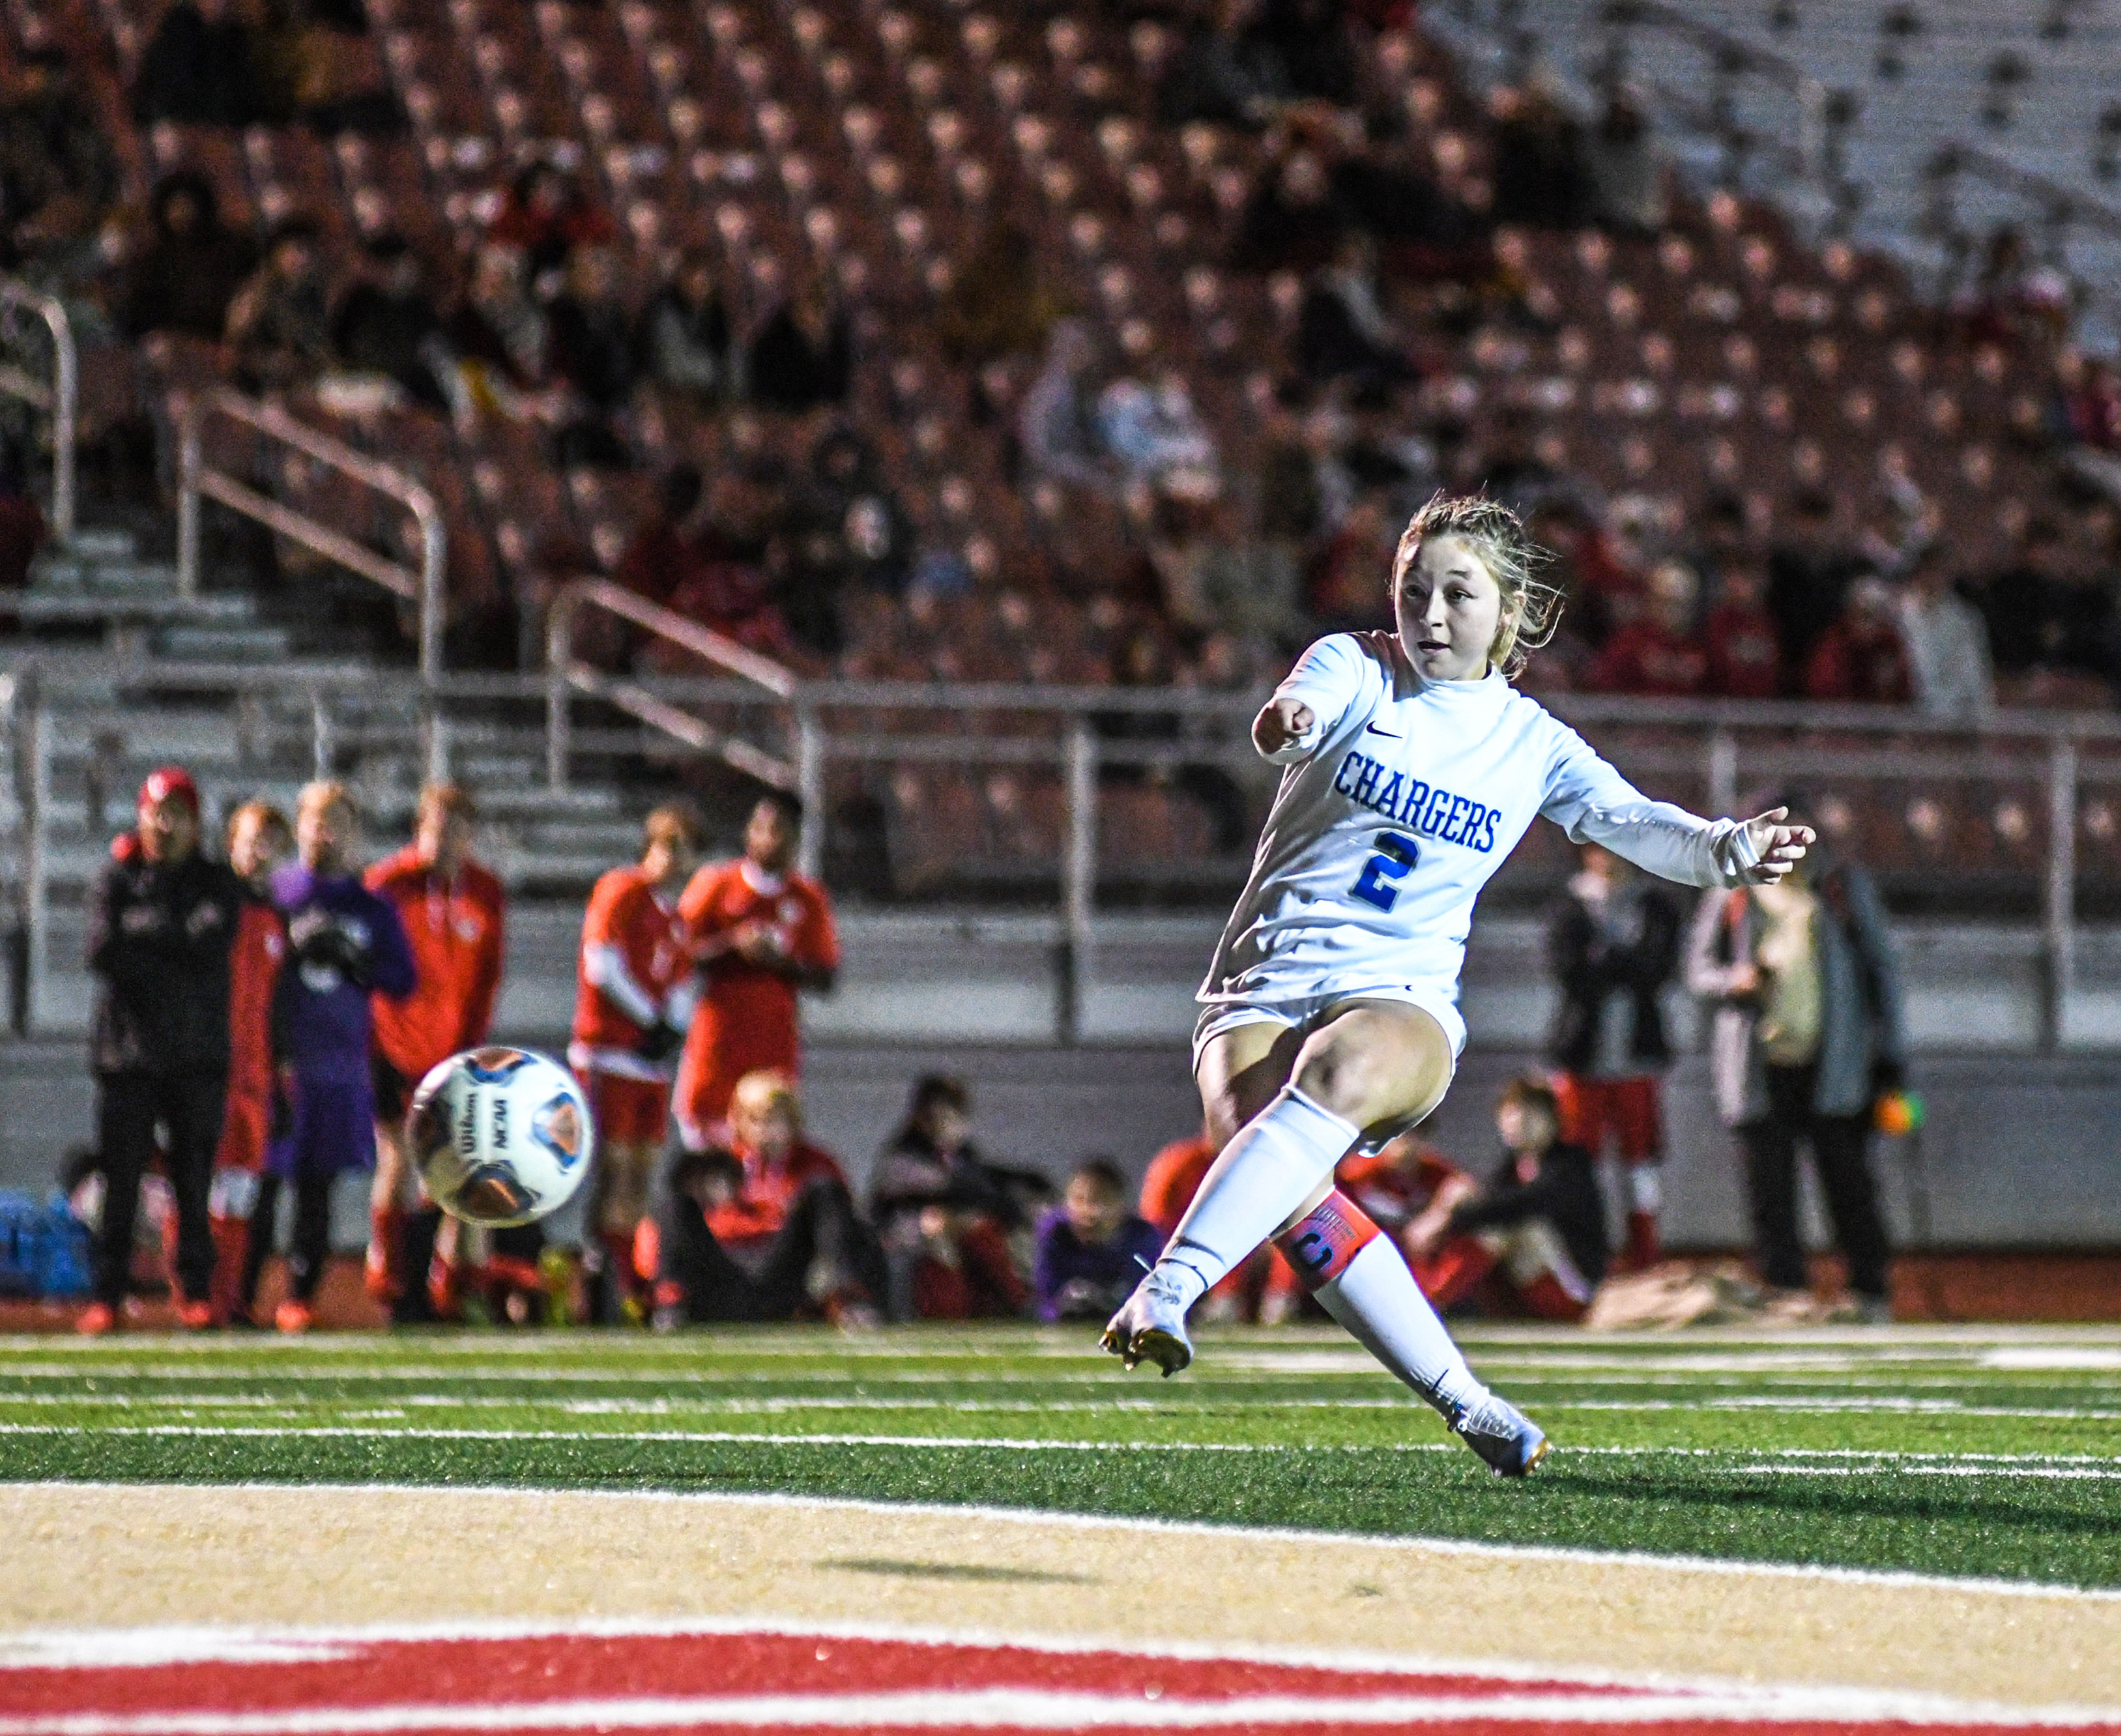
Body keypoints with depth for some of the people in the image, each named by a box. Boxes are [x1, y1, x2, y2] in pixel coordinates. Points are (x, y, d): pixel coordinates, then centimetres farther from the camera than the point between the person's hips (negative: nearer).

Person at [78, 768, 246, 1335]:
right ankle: (106, 1295, 1)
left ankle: (196, 1292, 6)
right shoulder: (117, 878, 8)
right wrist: (176, 945, -8)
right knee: (120, 1178, -2)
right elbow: (104, 953, -6)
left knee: (194, 1180, 1)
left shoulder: (217, 883, 10)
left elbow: (211, 941, -9)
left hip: (198, 1054, 1)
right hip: (128, 1048, -1)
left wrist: (144, 930, -5)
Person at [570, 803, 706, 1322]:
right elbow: (604, 966, -13)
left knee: (641, 1168, 7)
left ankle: (628, 1284, 10)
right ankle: (605, 1282, -12)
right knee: (614, 1164, -11)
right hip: (610, 1051, -8)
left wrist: (673, 1027, -2)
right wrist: (651, 1019, -8)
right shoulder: (621, 893, -5)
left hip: (654, 1058, 8)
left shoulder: (675, 915, 19)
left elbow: (684, 983, 18)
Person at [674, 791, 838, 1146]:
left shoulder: (808, 899, 8)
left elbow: (824, 980, 8)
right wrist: (734, 944, -14)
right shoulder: (715, 884, 4)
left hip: (776, 1040, 1)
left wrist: (782, 961, -10)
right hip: (717, 1034, -1)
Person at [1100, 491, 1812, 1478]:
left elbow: (1635, 823, -3)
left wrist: (1730, 849, -25)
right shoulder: (1357, 669, 4)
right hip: (1265, 985, -1)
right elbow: (1310, 702, -19)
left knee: (1339, 1073, -37)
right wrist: (1288, 719, -45)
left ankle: (1169, 1287, -43)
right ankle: (1461, 1401, -22)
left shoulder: (1533, 745, 11)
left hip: (1402, 997, 1)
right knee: (1289, 1189, -29)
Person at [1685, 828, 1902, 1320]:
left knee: (1848, 1183, -4)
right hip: (1758, 1071, 1)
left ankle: (1870, 1295, 2)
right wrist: (1736, 980, -9)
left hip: (1830, 1068, -1)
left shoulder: (1843, 887, 8)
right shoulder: (1731, 898, 10)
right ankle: (1783, 1295, 5)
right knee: (1769, 1192, 0)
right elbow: (1698, 967, 14)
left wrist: (1889, 1051, 5)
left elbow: (1880, 965, 10)